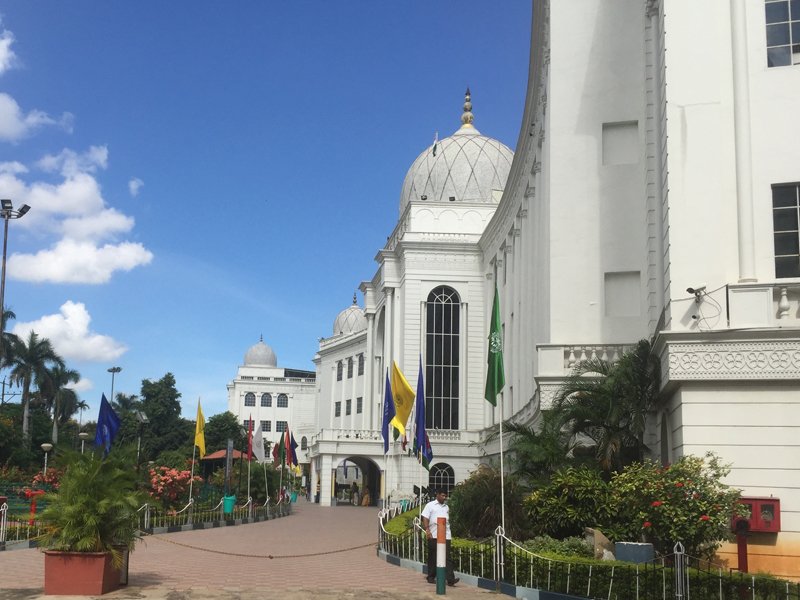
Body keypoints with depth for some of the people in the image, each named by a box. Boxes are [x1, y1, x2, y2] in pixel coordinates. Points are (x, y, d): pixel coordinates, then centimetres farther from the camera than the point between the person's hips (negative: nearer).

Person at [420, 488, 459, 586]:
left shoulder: (446, 507, 19)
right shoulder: (430, 505, 4)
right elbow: (425, 518, -3)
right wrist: (427, 530, -16)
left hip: (446, 535, 3)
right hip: (434, 535, -3)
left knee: (447, 557, -6)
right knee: (433, 557, 5)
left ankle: (450, 579, -14)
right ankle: (431, 577, 17)